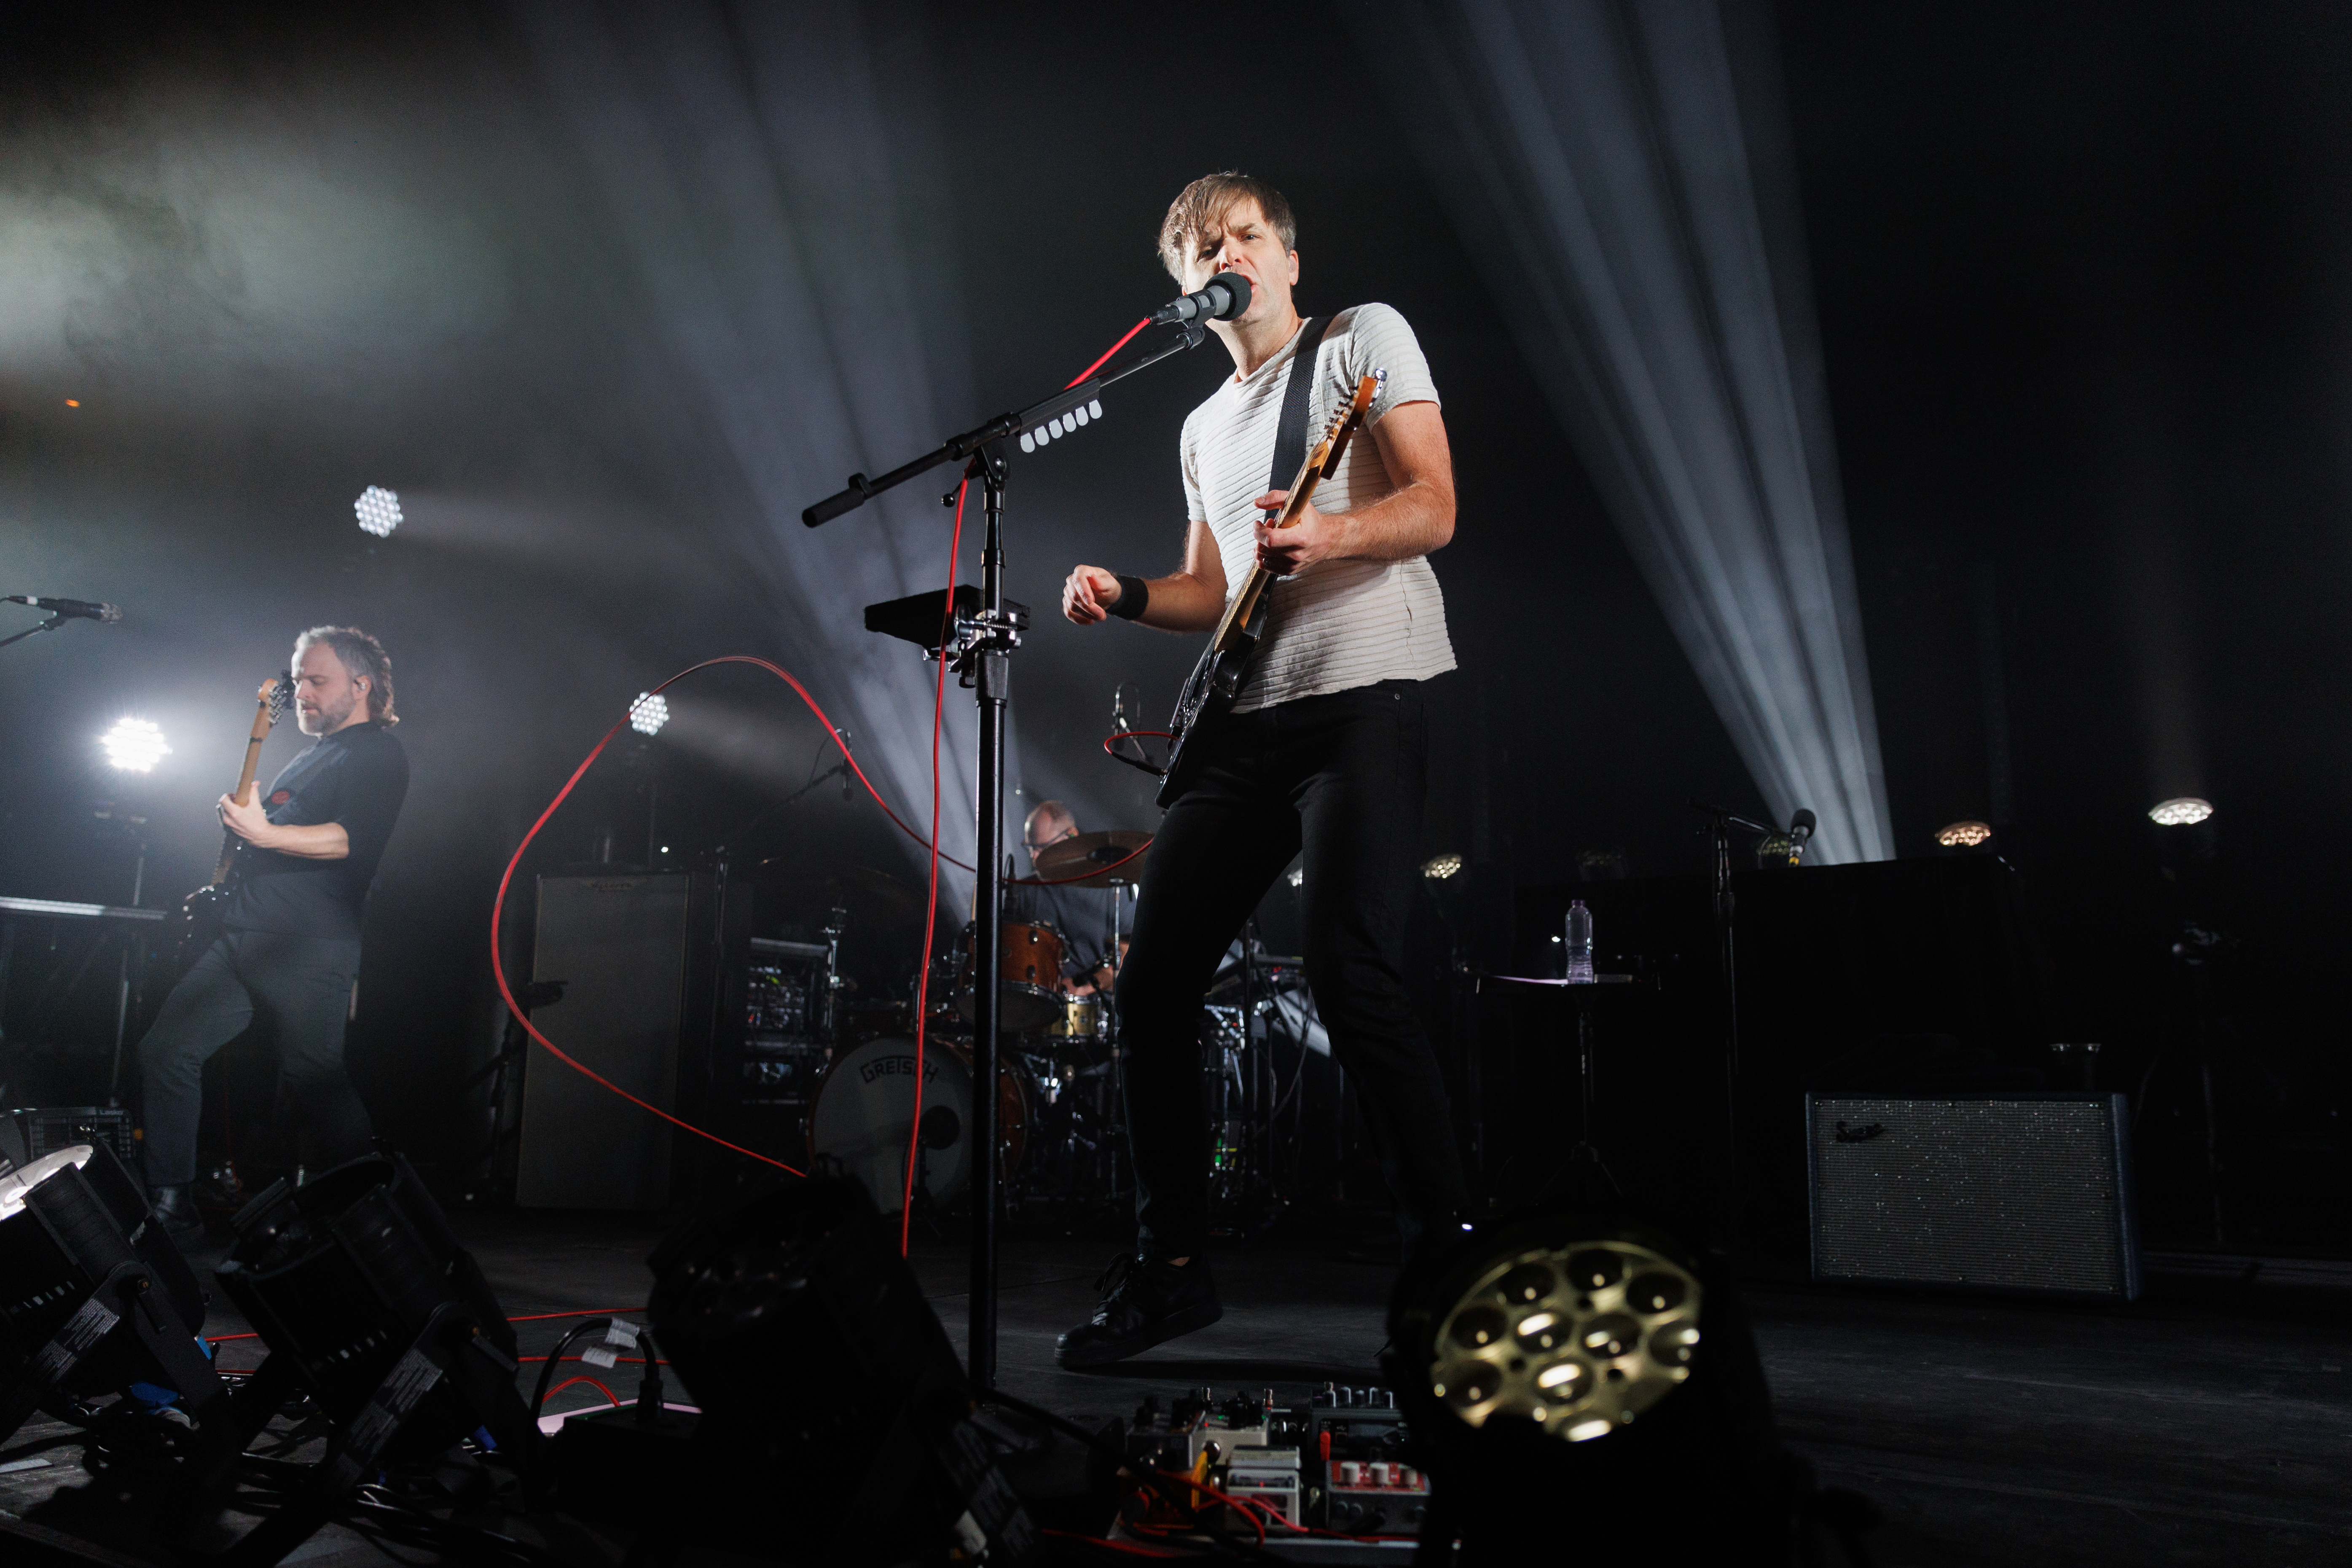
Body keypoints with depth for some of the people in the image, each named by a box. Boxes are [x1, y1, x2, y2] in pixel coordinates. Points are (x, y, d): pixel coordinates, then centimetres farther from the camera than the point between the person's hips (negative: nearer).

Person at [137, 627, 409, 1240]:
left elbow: (353, 839, -21)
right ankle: (170, 1202, 12)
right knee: (166, 1051, 5)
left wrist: (263, 833, -31)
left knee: (313, 1081, -9)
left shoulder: (376, 753, -5)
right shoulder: (312, 756, 25)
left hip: (309, 948, -9)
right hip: (243, 937, 10)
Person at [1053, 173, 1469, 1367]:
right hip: (1247, 721, 7)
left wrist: (1327, 532, -25)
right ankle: (1171, 1265, 15)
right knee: (1152, 985, 1)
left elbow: (1435, 508, -5)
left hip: (1362, 693, -7)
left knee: (1349, 975, -20)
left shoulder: (1362, 337, 7)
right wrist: (1125, 596, 5)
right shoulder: (1204, 429, 26)